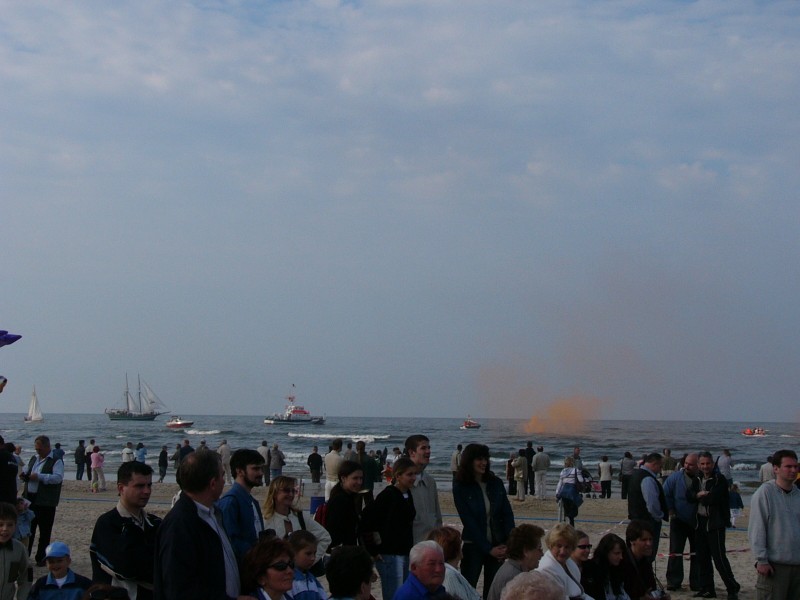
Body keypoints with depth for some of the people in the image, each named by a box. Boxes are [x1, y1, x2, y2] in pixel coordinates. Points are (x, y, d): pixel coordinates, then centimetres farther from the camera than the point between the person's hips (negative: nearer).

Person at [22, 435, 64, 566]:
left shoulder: (56, 461, -8)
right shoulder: (33, 459, 15)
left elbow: (58, 477, -21)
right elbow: (26, 471, 27)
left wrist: (39, 477, -27)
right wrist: (24, 475, 2)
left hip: (46, 502, -6)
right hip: (30, 499, 6)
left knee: (44, 532, 3)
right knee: (28, 528, 10)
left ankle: (41, 558, 11)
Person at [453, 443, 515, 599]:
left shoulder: (496, 483, 3)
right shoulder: (460, 487, -6)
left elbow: (508, 514, 3)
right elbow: (468, 521, -9)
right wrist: (488, 549, -12)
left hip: (498, 546, 3)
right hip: (474, 546, -3)